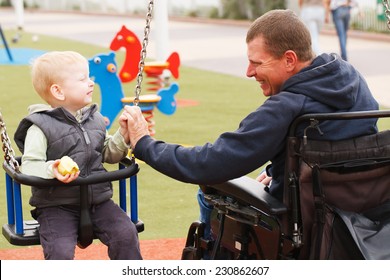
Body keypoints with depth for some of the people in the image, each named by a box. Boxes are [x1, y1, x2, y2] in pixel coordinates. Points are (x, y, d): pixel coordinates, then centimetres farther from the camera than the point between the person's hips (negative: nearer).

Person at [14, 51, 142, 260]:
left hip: (98, 201, 5)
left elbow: (108, 154, 17)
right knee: (61, 251, -22)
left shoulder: (94, 119, 10)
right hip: (56, 205, -5)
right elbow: (29, 166, -16)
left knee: (126, 234, -11)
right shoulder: (41, 126, -10)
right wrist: (52, 169, -35)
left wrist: (123, 134, 0)